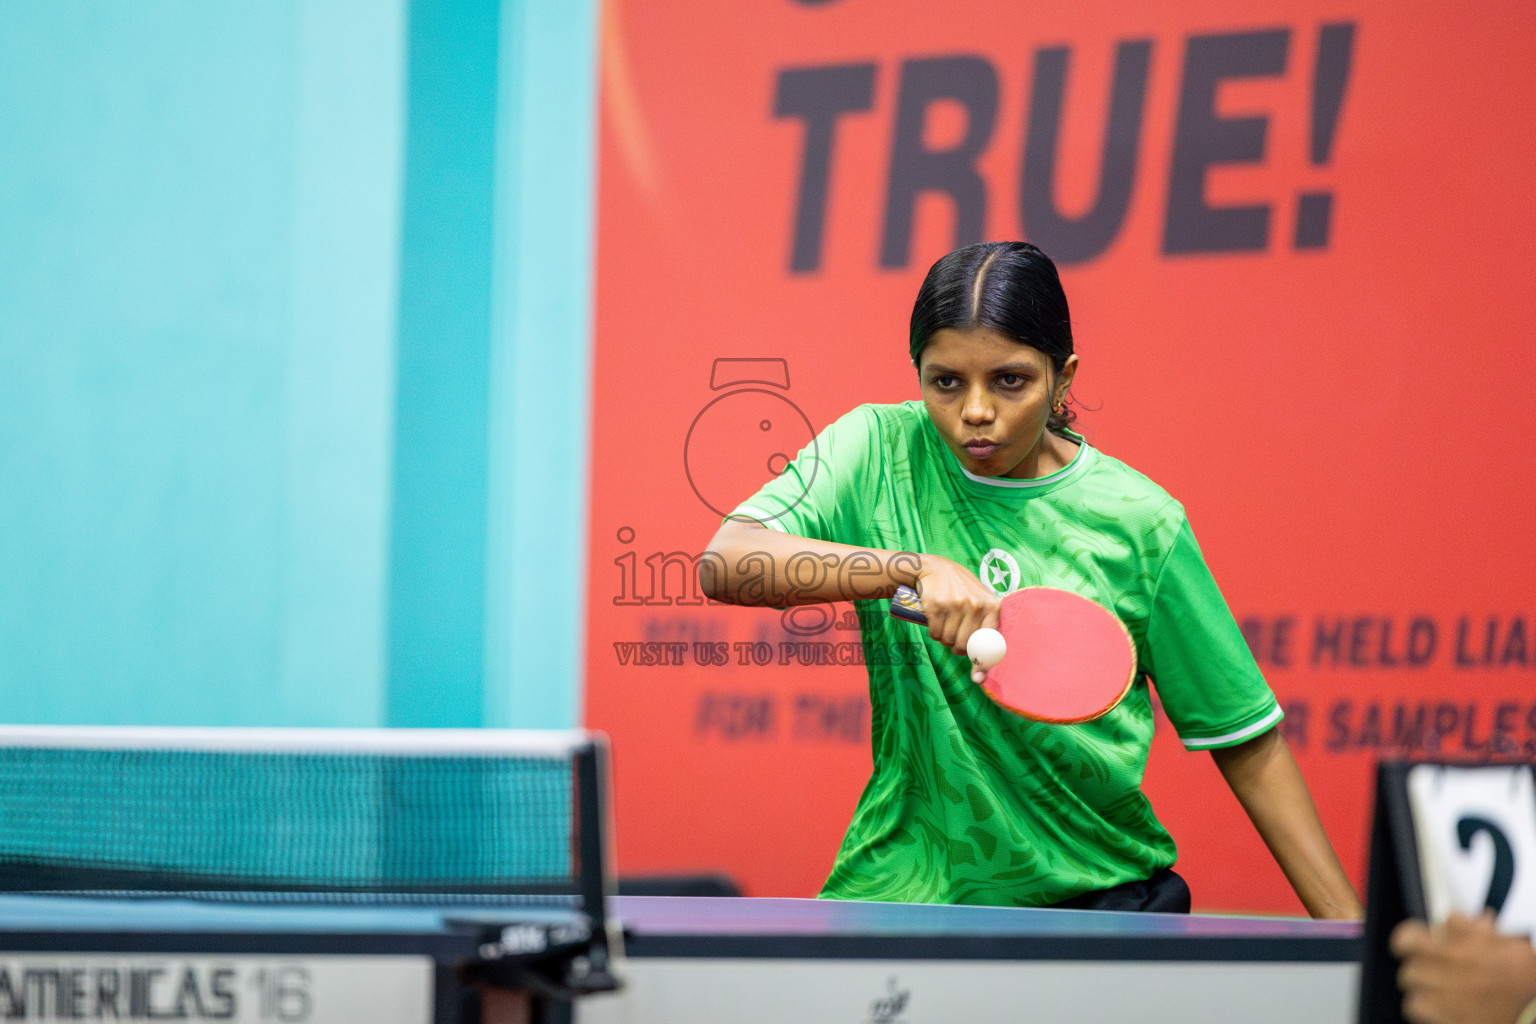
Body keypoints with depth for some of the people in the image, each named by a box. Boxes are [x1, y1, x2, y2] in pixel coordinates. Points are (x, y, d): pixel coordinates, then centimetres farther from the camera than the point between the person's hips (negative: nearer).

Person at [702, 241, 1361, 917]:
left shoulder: (1139, 522, -3)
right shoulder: (880, 451, -3)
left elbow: (1248, 745, 3)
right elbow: (725, 563, -18)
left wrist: (1348, 929, -3)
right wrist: (916, 568, -30)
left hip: (1099, 888, 1)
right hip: (907, 882, -1)